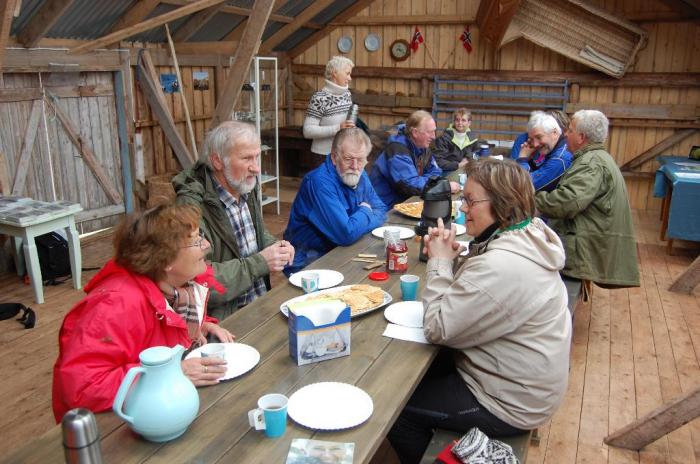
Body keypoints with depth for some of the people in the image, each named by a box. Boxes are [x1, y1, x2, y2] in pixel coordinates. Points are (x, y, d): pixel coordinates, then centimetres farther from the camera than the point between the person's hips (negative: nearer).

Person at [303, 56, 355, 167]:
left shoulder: (347, 94, 7)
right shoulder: (319, 98, -15)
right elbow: (308, 130, -21)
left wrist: (354, 125, 5)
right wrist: (338, 128, -26)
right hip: (325, 156, -6)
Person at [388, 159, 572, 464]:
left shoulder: (502, 267, -34)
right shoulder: (527, 236, -2)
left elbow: (438, 329, -26)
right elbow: (463, 302, 7)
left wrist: (440, 262, -18)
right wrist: (445, 259, -11)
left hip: (509, 405, -9)